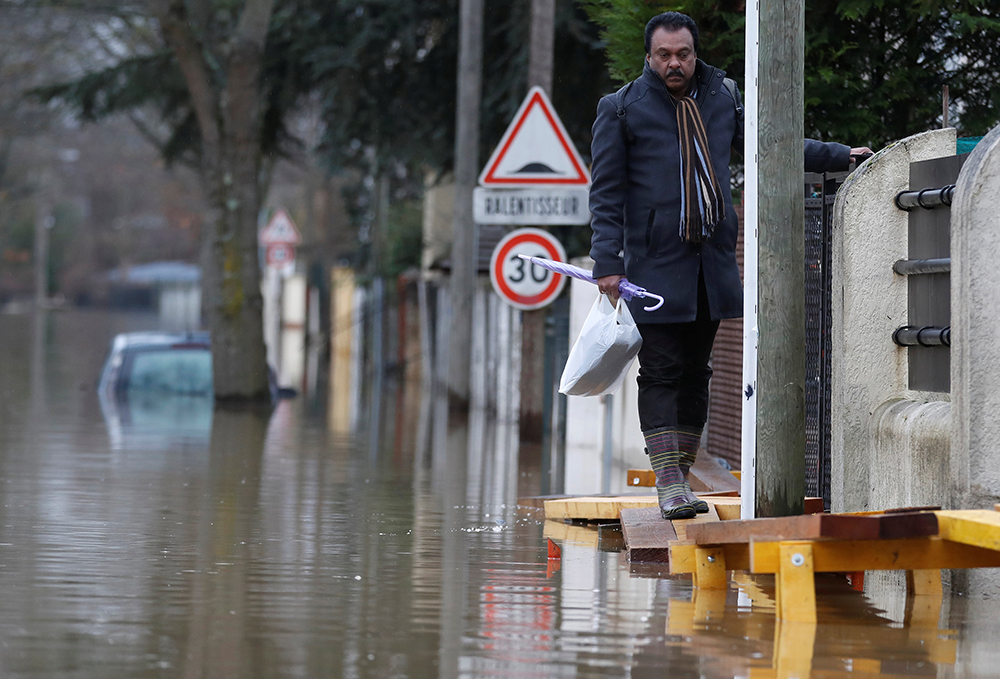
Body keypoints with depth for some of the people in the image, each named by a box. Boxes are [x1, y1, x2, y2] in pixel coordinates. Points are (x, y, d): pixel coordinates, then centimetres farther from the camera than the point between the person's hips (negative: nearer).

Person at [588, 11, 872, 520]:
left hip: (712, 263, 4)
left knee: (695, 371, 7)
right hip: (655, 264, -4)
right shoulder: (622, 110, 1)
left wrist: (838, 156, 19)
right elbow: (606, 192, -1)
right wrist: (607, 263, -8)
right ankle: (668, 481, -9)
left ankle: (680, 474, 13)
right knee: (663, 371, -8)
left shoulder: (721, 99, 12)